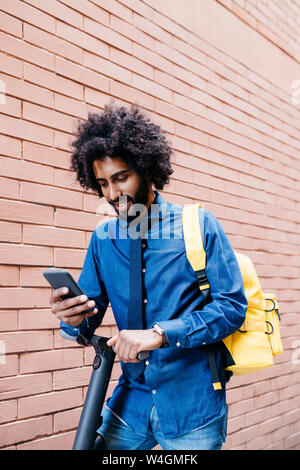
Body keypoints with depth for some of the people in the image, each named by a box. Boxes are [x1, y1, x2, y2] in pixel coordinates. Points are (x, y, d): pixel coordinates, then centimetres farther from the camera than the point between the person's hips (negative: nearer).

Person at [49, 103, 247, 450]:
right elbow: (88, 322, 5)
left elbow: (232, 306, -13)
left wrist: (160, 334, -25)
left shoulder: (199, 226, -8)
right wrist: (72, 318, -19)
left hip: (193, 406, -3)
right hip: (132, 402, 3)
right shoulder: (103, 240, 3)